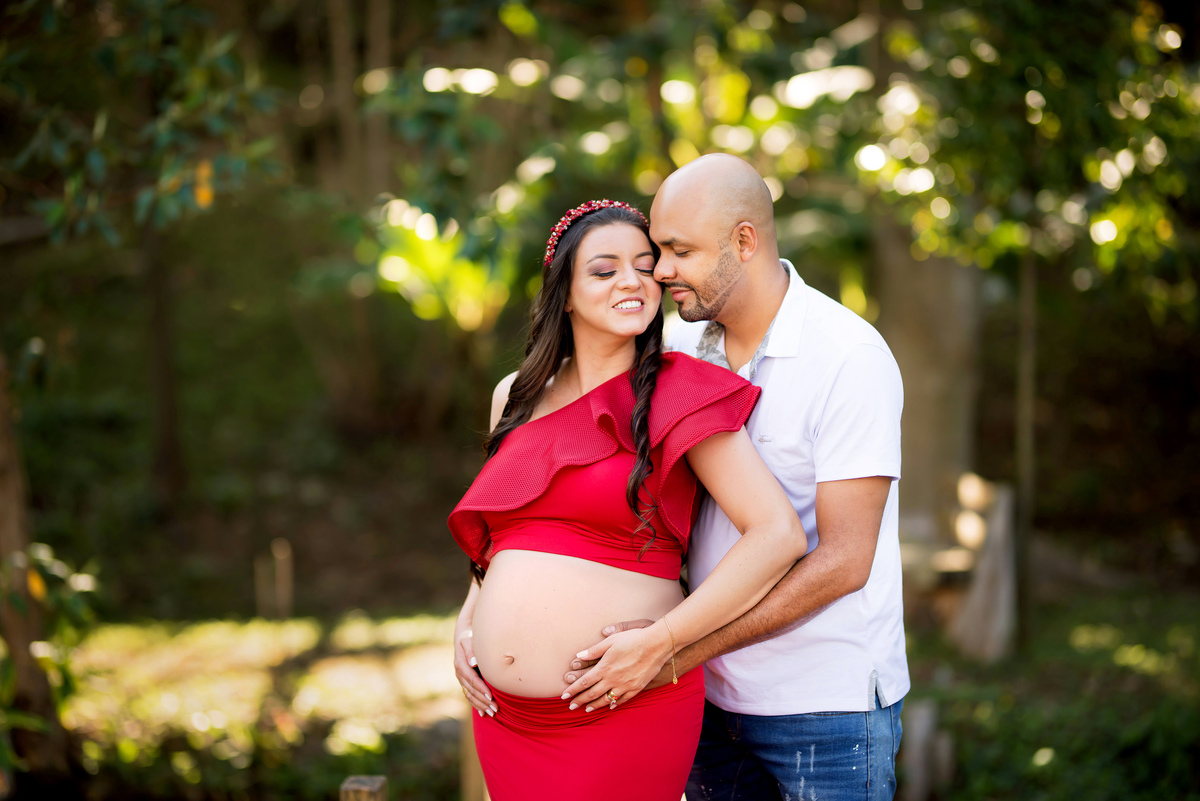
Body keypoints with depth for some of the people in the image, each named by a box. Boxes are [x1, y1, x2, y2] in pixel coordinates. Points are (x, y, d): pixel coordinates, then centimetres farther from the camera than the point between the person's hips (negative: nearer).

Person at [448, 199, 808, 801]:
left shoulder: (673, 394, -7)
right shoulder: (515, 398, 10)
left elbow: (779, 536, -15)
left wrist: (660, 641, -17)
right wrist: (466, 622, 7)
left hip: (626, 710, -5)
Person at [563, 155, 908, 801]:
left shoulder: (850, 358, -16)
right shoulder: (679, 350, 3)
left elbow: (844, 561, -20)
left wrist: (679, 648, -23)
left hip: (828, 705, -6)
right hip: (716, 698, 6)